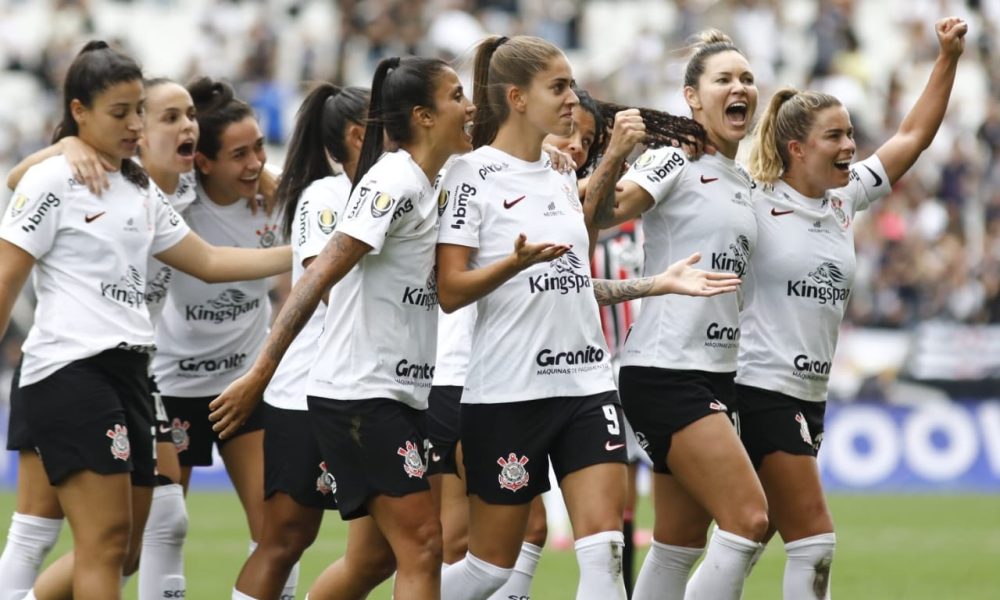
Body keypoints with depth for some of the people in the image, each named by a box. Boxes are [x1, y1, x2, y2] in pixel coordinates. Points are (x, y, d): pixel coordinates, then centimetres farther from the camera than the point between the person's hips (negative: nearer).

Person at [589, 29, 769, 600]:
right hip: (665, 371, -8)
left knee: (680, 547, 8)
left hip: (716, 375, 8)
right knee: (749, 518, -18)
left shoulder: (747, 184, 16)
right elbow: (600, 215, -22)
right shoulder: (677, 162, -8)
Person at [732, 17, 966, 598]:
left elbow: (914, 135, 15)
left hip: (809, 395, 7)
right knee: (815, 539, -11)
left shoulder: (846, 197, 10)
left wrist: (949, 57, 9)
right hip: (760, 390, -7)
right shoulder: (754, 202, -9)